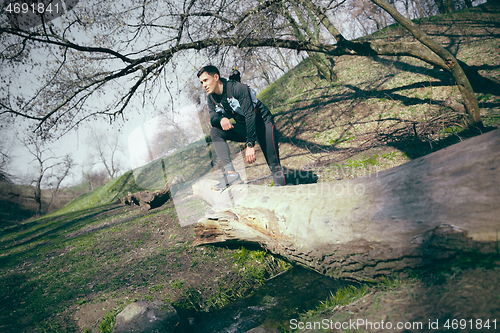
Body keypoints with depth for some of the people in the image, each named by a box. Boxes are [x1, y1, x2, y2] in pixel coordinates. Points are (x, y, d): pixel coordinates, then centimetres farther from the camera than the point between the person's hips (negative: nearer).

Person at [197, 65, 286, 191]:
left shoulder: (237, 88, -23)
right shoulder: (211, 98, -1)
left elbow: (250, 115, -28)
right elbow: (213, 118, -8)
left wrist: (250, 145, -32)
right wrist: (221, 120, -35)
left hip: (262, 122, -6)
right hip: (243, 127, 6)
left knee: (274, 165, -17)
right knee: (215, 132, -17)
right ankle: (231, 174, -26)